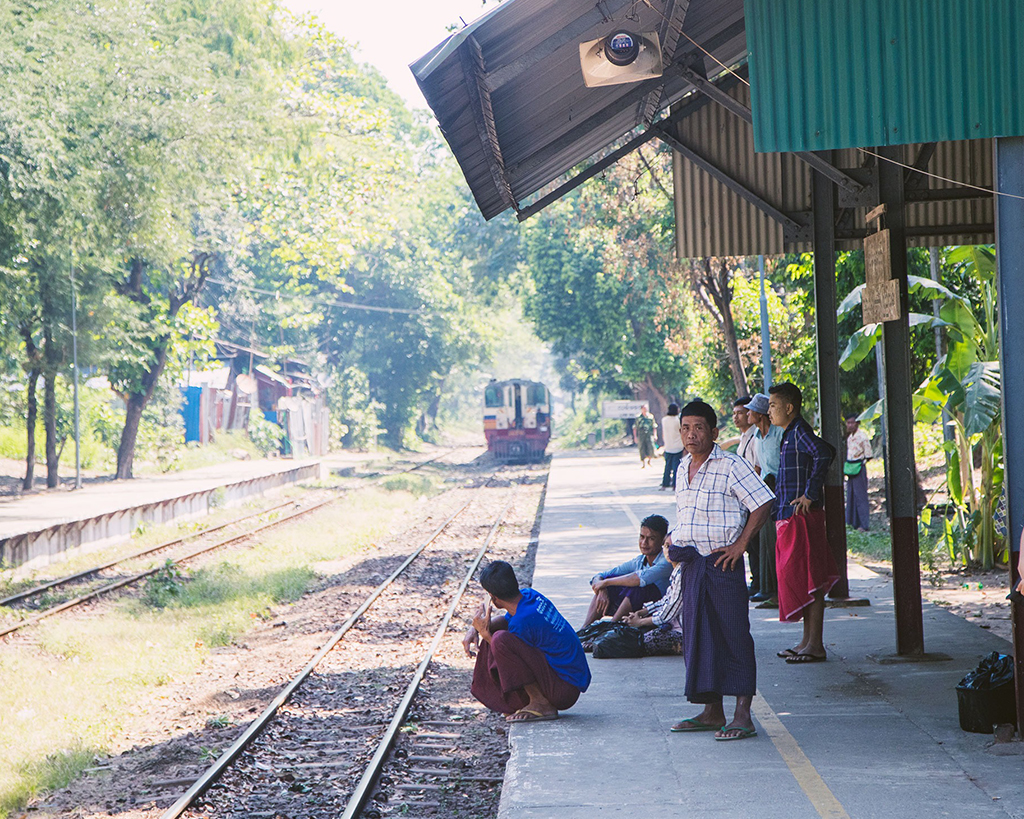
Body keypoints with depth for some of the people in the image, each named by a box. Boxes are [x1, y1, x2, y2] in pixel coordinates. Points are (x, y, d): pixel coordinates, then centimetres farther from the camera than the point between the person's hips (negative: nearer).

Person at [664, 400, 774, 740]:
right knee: (698, 636, 10)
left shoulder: (731, 466, -9)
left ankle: (742, 715, -6)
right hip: (690, 563, 8)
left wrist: (741, 544, -14)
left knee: (734, 635, -6)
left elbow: (762, 503, -11)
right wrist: (675, 541, 11)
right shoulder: (683, 468, 14)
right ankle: (712, 712, 18)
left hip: (722, 561, -8)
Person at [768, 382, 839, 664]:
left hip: (803, 515, -10)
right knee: (795, 576, 13)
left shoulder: (800, 432, -13)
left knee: (807, 578, -8)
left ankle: (815, 645, -5)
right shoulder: (790, 434, 17)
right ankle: (808, 640, 19)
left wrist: (810, 494, -26)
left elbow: (823, 453, -31)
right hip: (789, 516, 10)